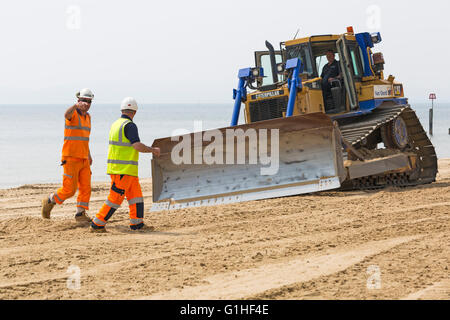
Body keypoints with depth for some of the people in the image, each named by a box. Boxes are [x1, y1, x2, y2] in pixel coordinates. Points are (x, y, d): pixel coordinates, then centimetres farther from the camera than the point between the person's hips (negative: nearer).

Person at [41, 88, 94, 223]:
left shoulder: (87, 116, 13)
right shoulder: (73, 113, -13)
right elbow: (66, 114, -41)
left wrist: (89, 154, 28)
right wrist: (77, 105, -63)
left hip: (83, 160, 7)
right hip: (70, 159, -7)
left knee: (86, 188, 0)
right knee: (69, 190, -5)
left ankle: (80, 214, 8)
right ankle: (49, 201, 19)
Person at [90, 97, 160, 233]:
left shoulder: (115, 124, 13)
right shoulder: (130, 125, -15)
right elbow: (137, 146, -23)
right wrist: (153, 150, -9)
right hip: (124, 169, -9)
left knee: (135, 195, 12)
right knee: (116, 198, -6)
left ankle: (137, 224, 13)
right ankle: (97, 224, -3)